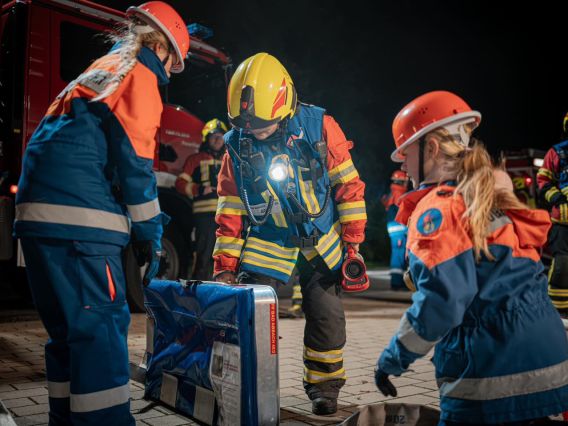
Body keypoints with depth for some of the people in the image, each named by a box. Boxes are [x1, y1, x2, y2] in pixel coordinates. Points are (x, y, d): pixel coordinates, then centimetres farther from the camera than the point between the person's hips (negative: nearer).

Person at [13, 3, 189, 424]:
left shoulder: (100, 70, 26)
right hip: (80, 218, -9)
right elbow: (135, 163, -11)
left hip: (39, 214, 9)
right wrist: (150, 236, -5)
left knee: (69, 327, 15)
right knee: (102, 326, -9)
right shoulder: (139, 75, -1)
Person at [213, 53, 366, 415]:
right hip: (268, 242, 1)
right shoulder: (237, 146, -8)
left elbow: (348, 185, -8)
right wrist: (225, 267, -4)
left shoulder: (318, 127, -14)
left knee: (326, 312, 1)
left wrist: (353, 244, -8)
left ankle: (324, 385, 23)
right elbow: (230, 212, -1)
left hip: (322, 238, -1)